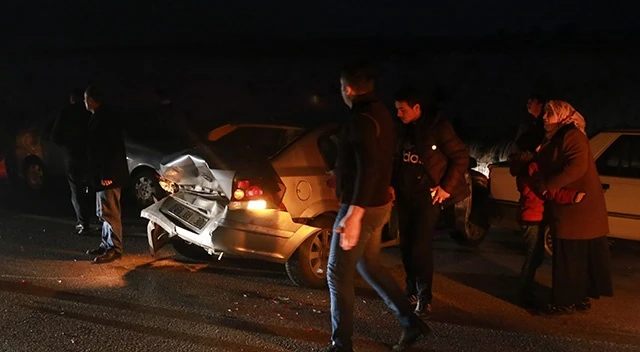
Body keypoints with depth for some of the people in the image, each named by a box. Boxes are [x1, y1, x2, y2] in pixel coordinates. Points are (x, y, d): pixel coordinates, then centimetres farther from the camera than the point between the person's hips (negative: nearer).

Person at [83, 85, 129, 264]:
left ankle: (114, 249, 0)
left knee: (109, 212, -5)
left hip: (109, 175, -10)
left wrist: (107, 175, -23)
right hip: (103, 173, 11)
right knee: (103, 212, 16)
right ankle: (107, 244, 26)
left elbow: (111, 148, -22)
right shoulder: (99, 117, 14)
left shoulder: (105, 118, -18)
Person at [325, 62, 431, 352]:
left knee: (338, 275, 0)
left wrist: (354, 214, -34)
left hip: (362, 208, -10)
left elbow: (368, 168, -30)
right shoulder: (380, 112, 11)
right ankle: (411, 324, 24)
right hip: (377, 204, 10)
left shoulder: (362, 118, -21)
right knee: (369, 266, 21)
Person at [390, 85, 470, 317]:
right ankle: (412, 289, 25)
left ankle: (424, 298, -1)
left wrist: (447, 187, -12)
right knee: (406, 244, 9)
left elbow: (461, 157, -9)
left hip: (428, 195, -6)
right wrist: (391, 184, 8)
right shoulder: (402, 128, 4)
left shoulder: (438, 126, -13)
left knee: (421, 247, -10)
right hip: (404, 194, 6)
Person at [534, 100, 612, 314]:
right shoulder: (554, 139, 18)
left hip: (578, 208, -9)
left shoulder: (572, 136, -13)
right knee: (576, 256, 13)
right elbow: (548, 168, 21)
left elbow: (578, 166, -25)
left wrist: (550, 185, -24)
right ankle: (580, 298, 19)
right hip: (567, 208, 9)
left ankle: (567, 301, 0)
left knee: (570, 256, -5)